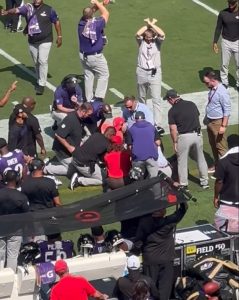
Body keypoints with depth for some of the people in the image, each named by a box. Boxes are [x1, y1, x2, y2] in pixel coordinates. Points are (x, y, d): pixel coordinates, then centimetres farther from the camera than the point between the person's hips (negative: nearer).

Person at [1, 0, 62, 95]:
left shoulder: (48, 9, -8)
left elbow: (56, 22, 2)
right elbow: (17, 10, -21)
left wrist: (59, 36, 2)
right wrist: (7, 12, -41)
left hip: (45, 41, -3)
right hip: (32, 41, 3)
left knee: (43, 61, -11)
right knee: (36, 62, 13)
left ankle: (42, 84, -5)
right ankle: (39, 81, 30)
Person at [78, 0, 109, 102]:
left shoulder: (81, 23, -10)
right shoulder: (97, 23, -22)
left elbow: (88, 14, 9)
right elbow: (105, 13, -5)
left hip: (83, 56, 5)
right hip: (96, 57, -5)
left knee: (88, 76, 17)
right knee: (104, 75, 10)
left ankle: (88, 99, 21)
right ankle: (99, 97, 2)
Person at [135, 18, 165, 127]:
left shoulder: (157, 41, 1)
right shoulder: (141, 41, 2)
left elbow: (162, 35, -21)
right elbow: (137, 34, -20)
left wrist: (151, 24, -12)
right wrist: (147, 25, -10)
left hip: (154, 73, -2)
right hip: (142, 72, 2)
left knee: (156, 99, -9)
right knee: (141, 98, 17)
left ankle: (158, 124, -14)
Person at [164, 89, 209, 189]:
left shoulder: (172, 110, -9)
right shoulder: (191, 104, 4)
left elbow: (173, 129, -11)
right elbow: (197, 118, 11)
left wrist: (175, 142, -1)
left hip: (184, 137, -4)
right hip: (197, 134, 4)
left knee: (182, 161, 10)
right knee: (200, 158, 18)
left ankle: (183, 184, 15)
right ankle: (204, 182, 25)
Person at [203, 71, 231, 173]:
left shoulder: (222, 92, -24)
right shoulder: (212, 89, 2)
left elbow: (227, 110, -22)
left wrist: (223, 126, -23)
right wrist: (207, 118, 22)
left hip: (218, 122, -9)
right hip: (210, 121, 9)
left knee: (221, 146, -1)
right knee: (213, 145, 20)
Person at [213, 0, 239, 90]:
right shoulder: (223, 13, -4)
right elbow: (218, 28, 2)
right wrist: (215, 42, -2)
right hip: (226, 42, 1)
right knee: (224, 64, 7)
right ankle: (224, 83, 20)